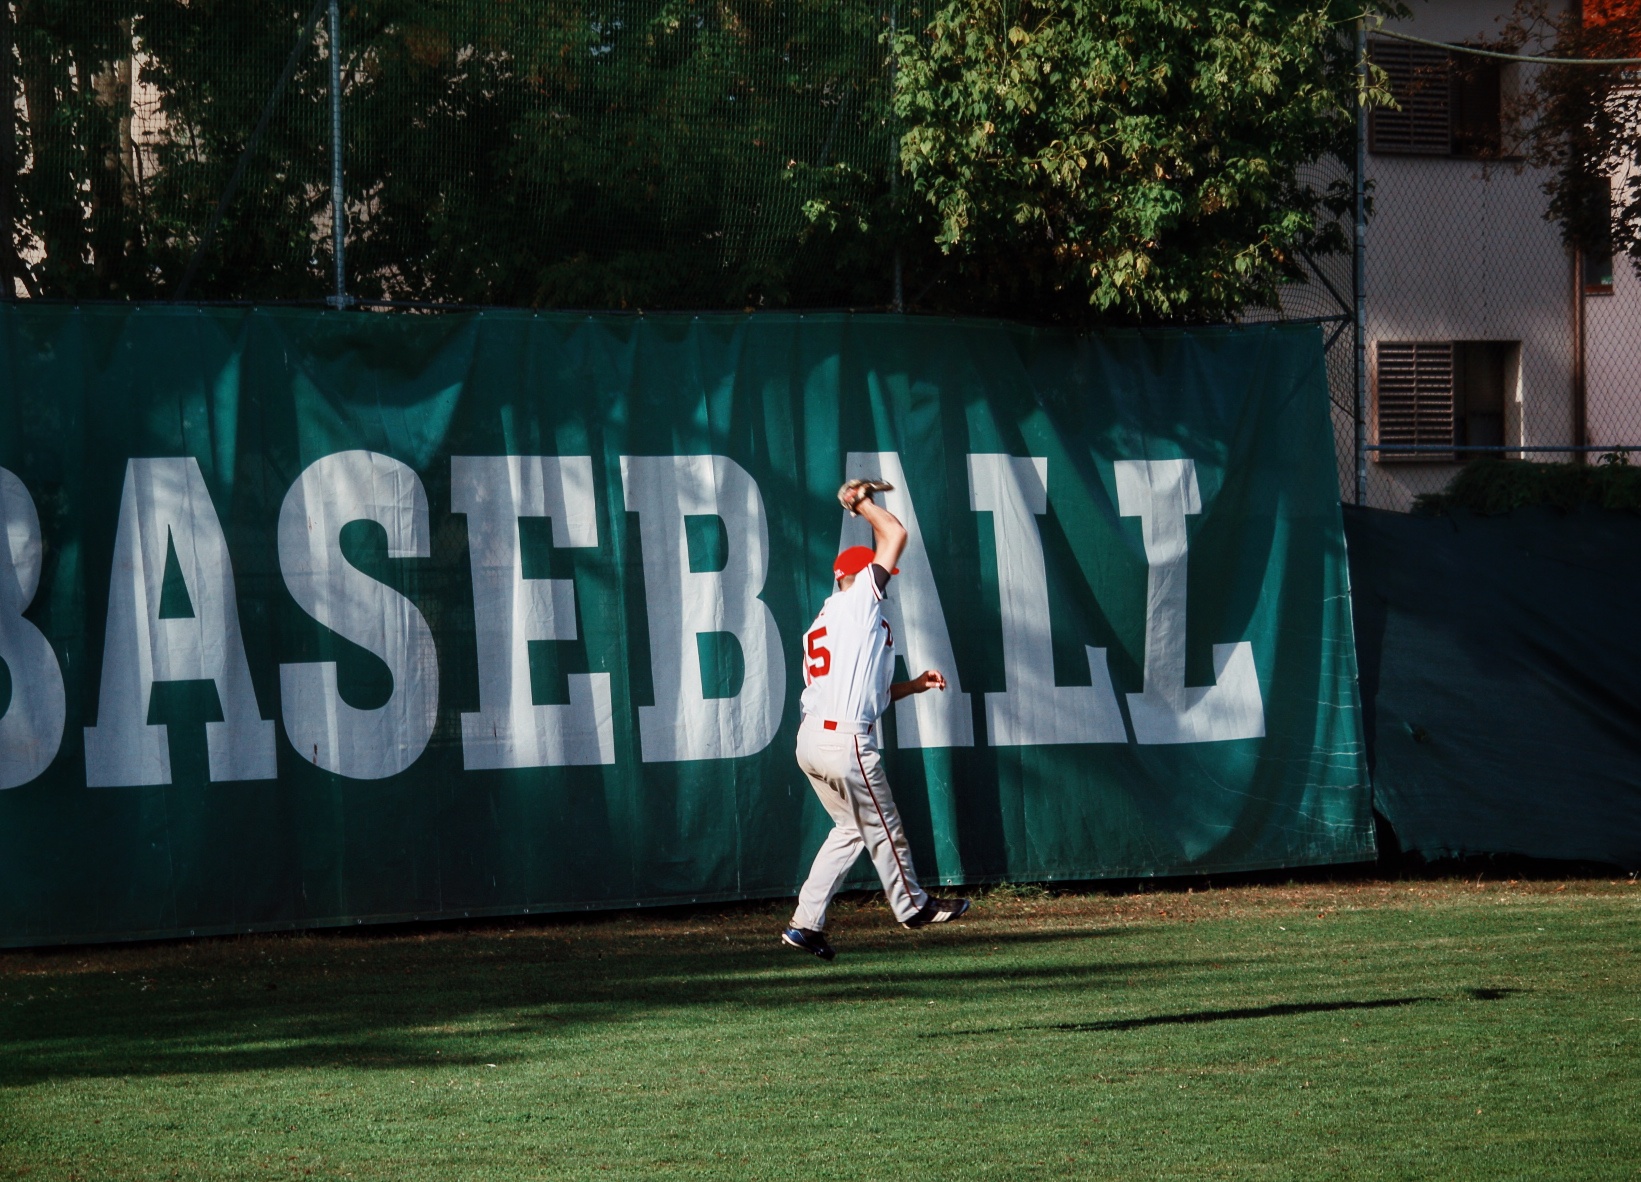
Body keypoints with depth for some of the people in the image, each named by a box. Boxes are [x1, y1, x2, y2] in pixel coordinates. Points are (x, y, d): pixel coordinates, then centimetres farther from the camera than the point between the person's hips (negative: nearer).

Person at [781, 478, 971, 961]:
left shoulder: (821, 627, 22)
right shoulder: (858, 602, -4)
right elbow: (895, 535, -5)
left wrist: (913, 685, 21)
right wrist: (862, 502, 9)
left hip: (810, 739, 9)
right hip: (845, 740, -9)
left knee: (851, 828, 19)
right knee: (883, 828, 10)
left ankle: (805, 923, 12)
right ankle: (912, 907, 27)